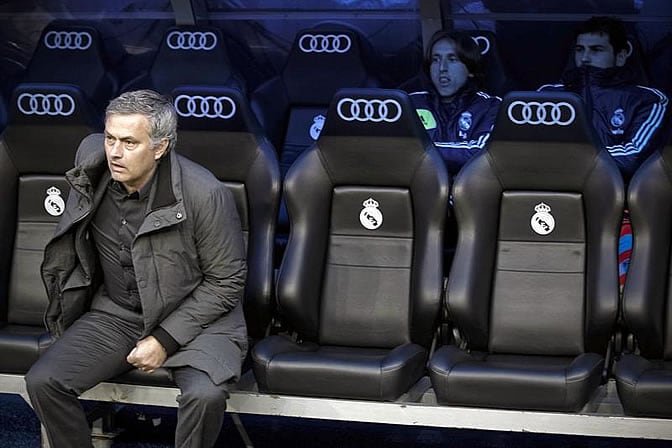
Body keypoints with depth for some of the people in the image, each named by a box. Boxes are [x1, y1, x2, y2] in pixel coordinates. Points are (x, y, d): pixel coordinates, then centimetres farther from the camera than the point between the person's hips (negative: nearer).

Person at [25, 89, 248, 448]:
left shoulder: (205, 194, -21)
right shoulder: (91, 172, -6)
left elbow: (226, 280, -12)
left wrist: (165, 339, -17)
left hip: (192, 317, -4)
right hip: (115, 314, 4)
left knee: (205, 395, -33)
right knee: (42, 382, -16)